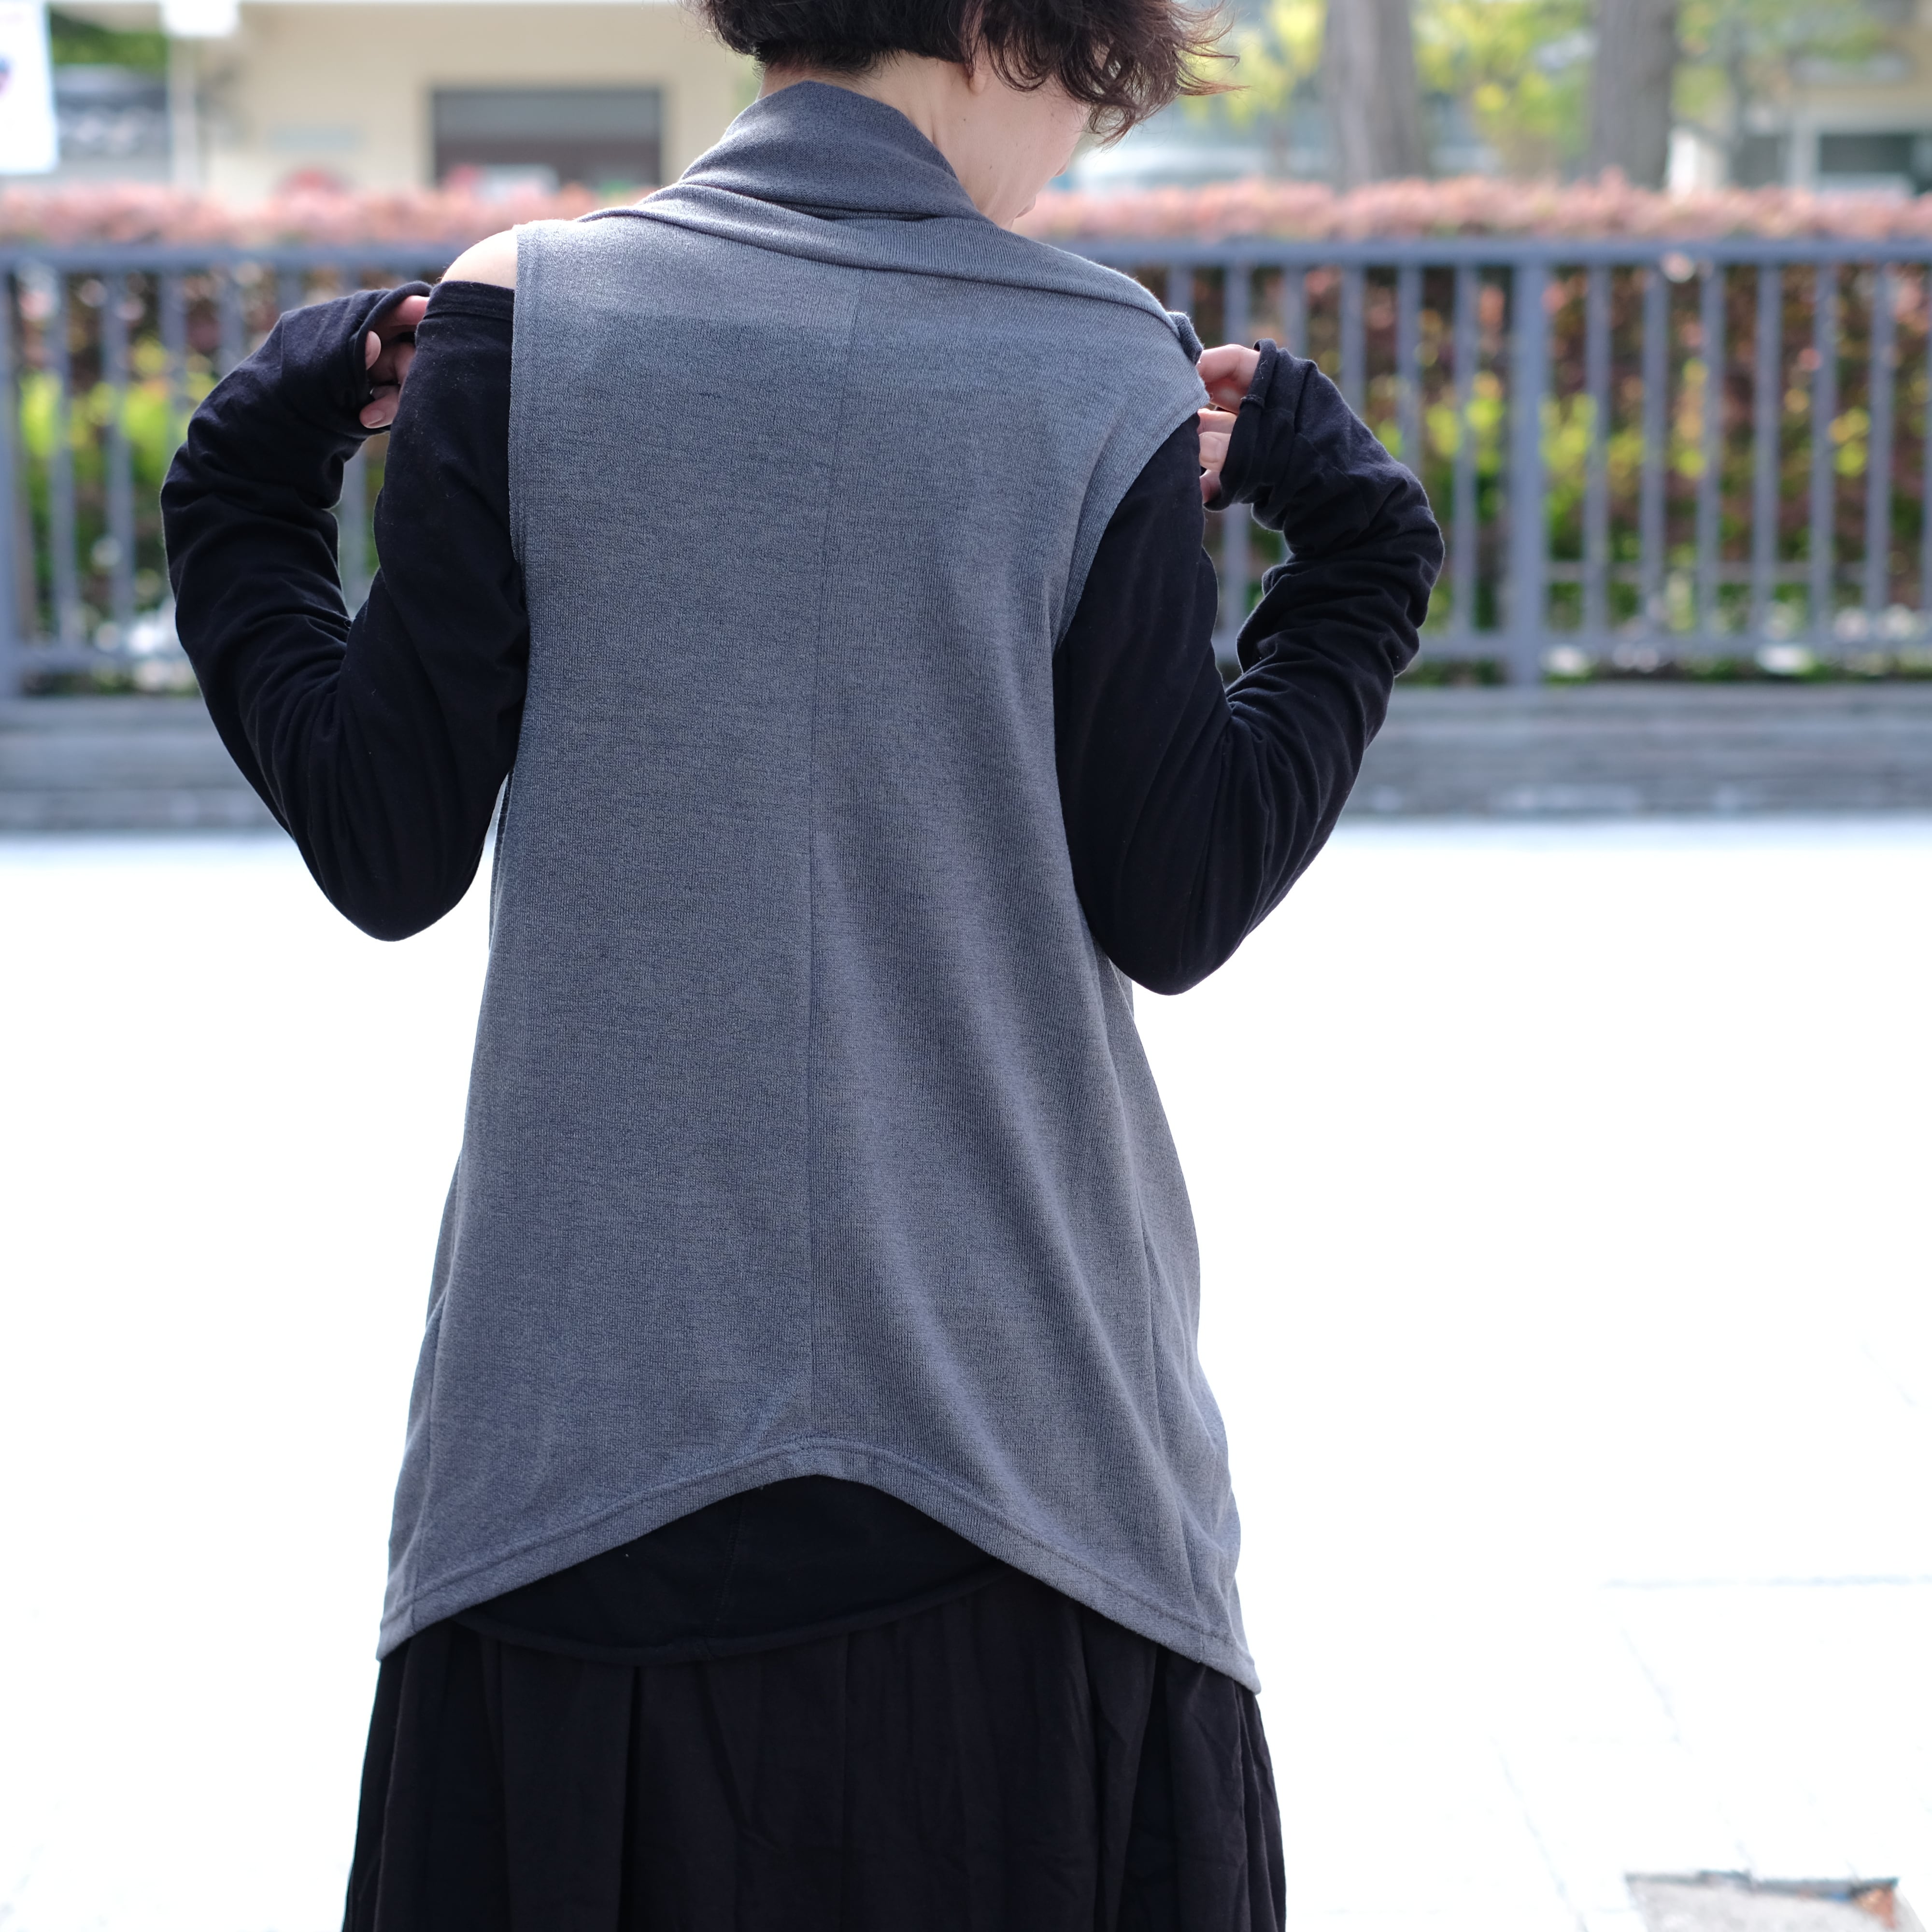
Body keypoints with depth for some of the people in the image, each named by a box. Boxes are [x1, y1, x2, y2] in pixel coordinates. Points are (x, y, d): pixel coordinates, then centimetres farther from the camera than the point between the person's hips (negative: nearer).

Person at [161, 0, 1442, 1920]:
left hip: (592, 1413, 1)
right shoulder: (1107, 377, -4)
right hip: (1014, 1402, 0)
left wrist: (236, 513, 11)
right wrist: (1357, 565, 9)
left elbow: (392, 854, -3)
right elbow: (1174, 911, -2)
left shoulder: (516, 323, -3)